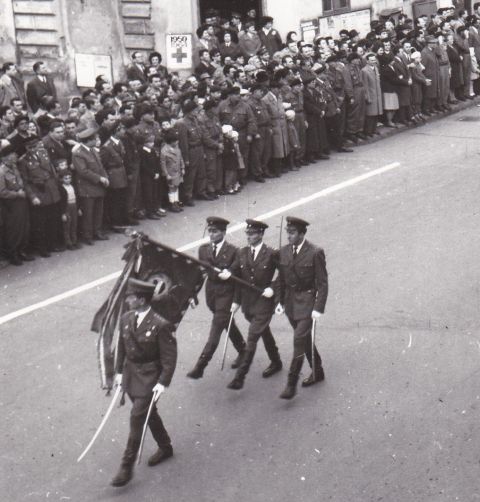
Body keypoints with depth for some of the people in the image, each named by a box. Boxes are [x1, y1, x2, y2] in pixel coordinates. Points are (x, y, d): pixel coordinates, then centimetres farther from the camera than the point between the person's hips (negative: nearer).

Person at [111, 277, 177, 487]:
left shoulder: (160, 325, -20)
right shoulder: (126, 319, -2)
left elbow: (169, 358, -15)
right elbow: (122, 347, 11)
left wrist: (163, 383, -18)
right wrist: (119, 371, 9)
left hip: (149, 377, -7)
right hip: (130, 374, 7)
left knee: (137, 417, -8)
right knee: (149, 414, 20)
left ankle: (127, 466, 0)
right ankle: (165, 448, 42)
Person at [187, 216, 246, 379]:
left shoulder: (233, 251, -11)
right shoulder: (203, 249, 4)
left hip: (226, 294, -6)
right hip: (211, 293, 6)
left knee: (215, 330, -9)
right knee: (228, 324, 21)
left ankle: (200, 367, -12)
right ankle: (243, 352, 42)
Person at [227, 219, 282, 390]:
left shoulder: (272, 254, -13)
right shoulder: (242, 253, 2)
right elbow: (239, 278, 8)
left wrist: (273, 289, -14)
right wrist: (236, 300, 8)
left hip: (264, 301, -6)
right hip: (247, 302, 6)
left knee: (252, 339, -9)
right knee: (264, 333, 23)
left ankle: (240, 377, -9)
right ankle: (276, 362, 44)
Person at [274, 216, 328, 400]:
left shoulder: (315, 253, -13)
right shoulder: (284, 252, 4)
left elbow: (323, 283, -12)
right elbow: (281, 279, 13)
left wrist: (319, 309, -17)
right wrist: (279, 301, 5)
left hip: (307, 302, -6)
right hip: (290, 302, 6)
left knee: (299, 340, -13)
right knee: (304, 340, 17)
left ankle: (291, 384, -10)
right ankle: (318, 372, 35)